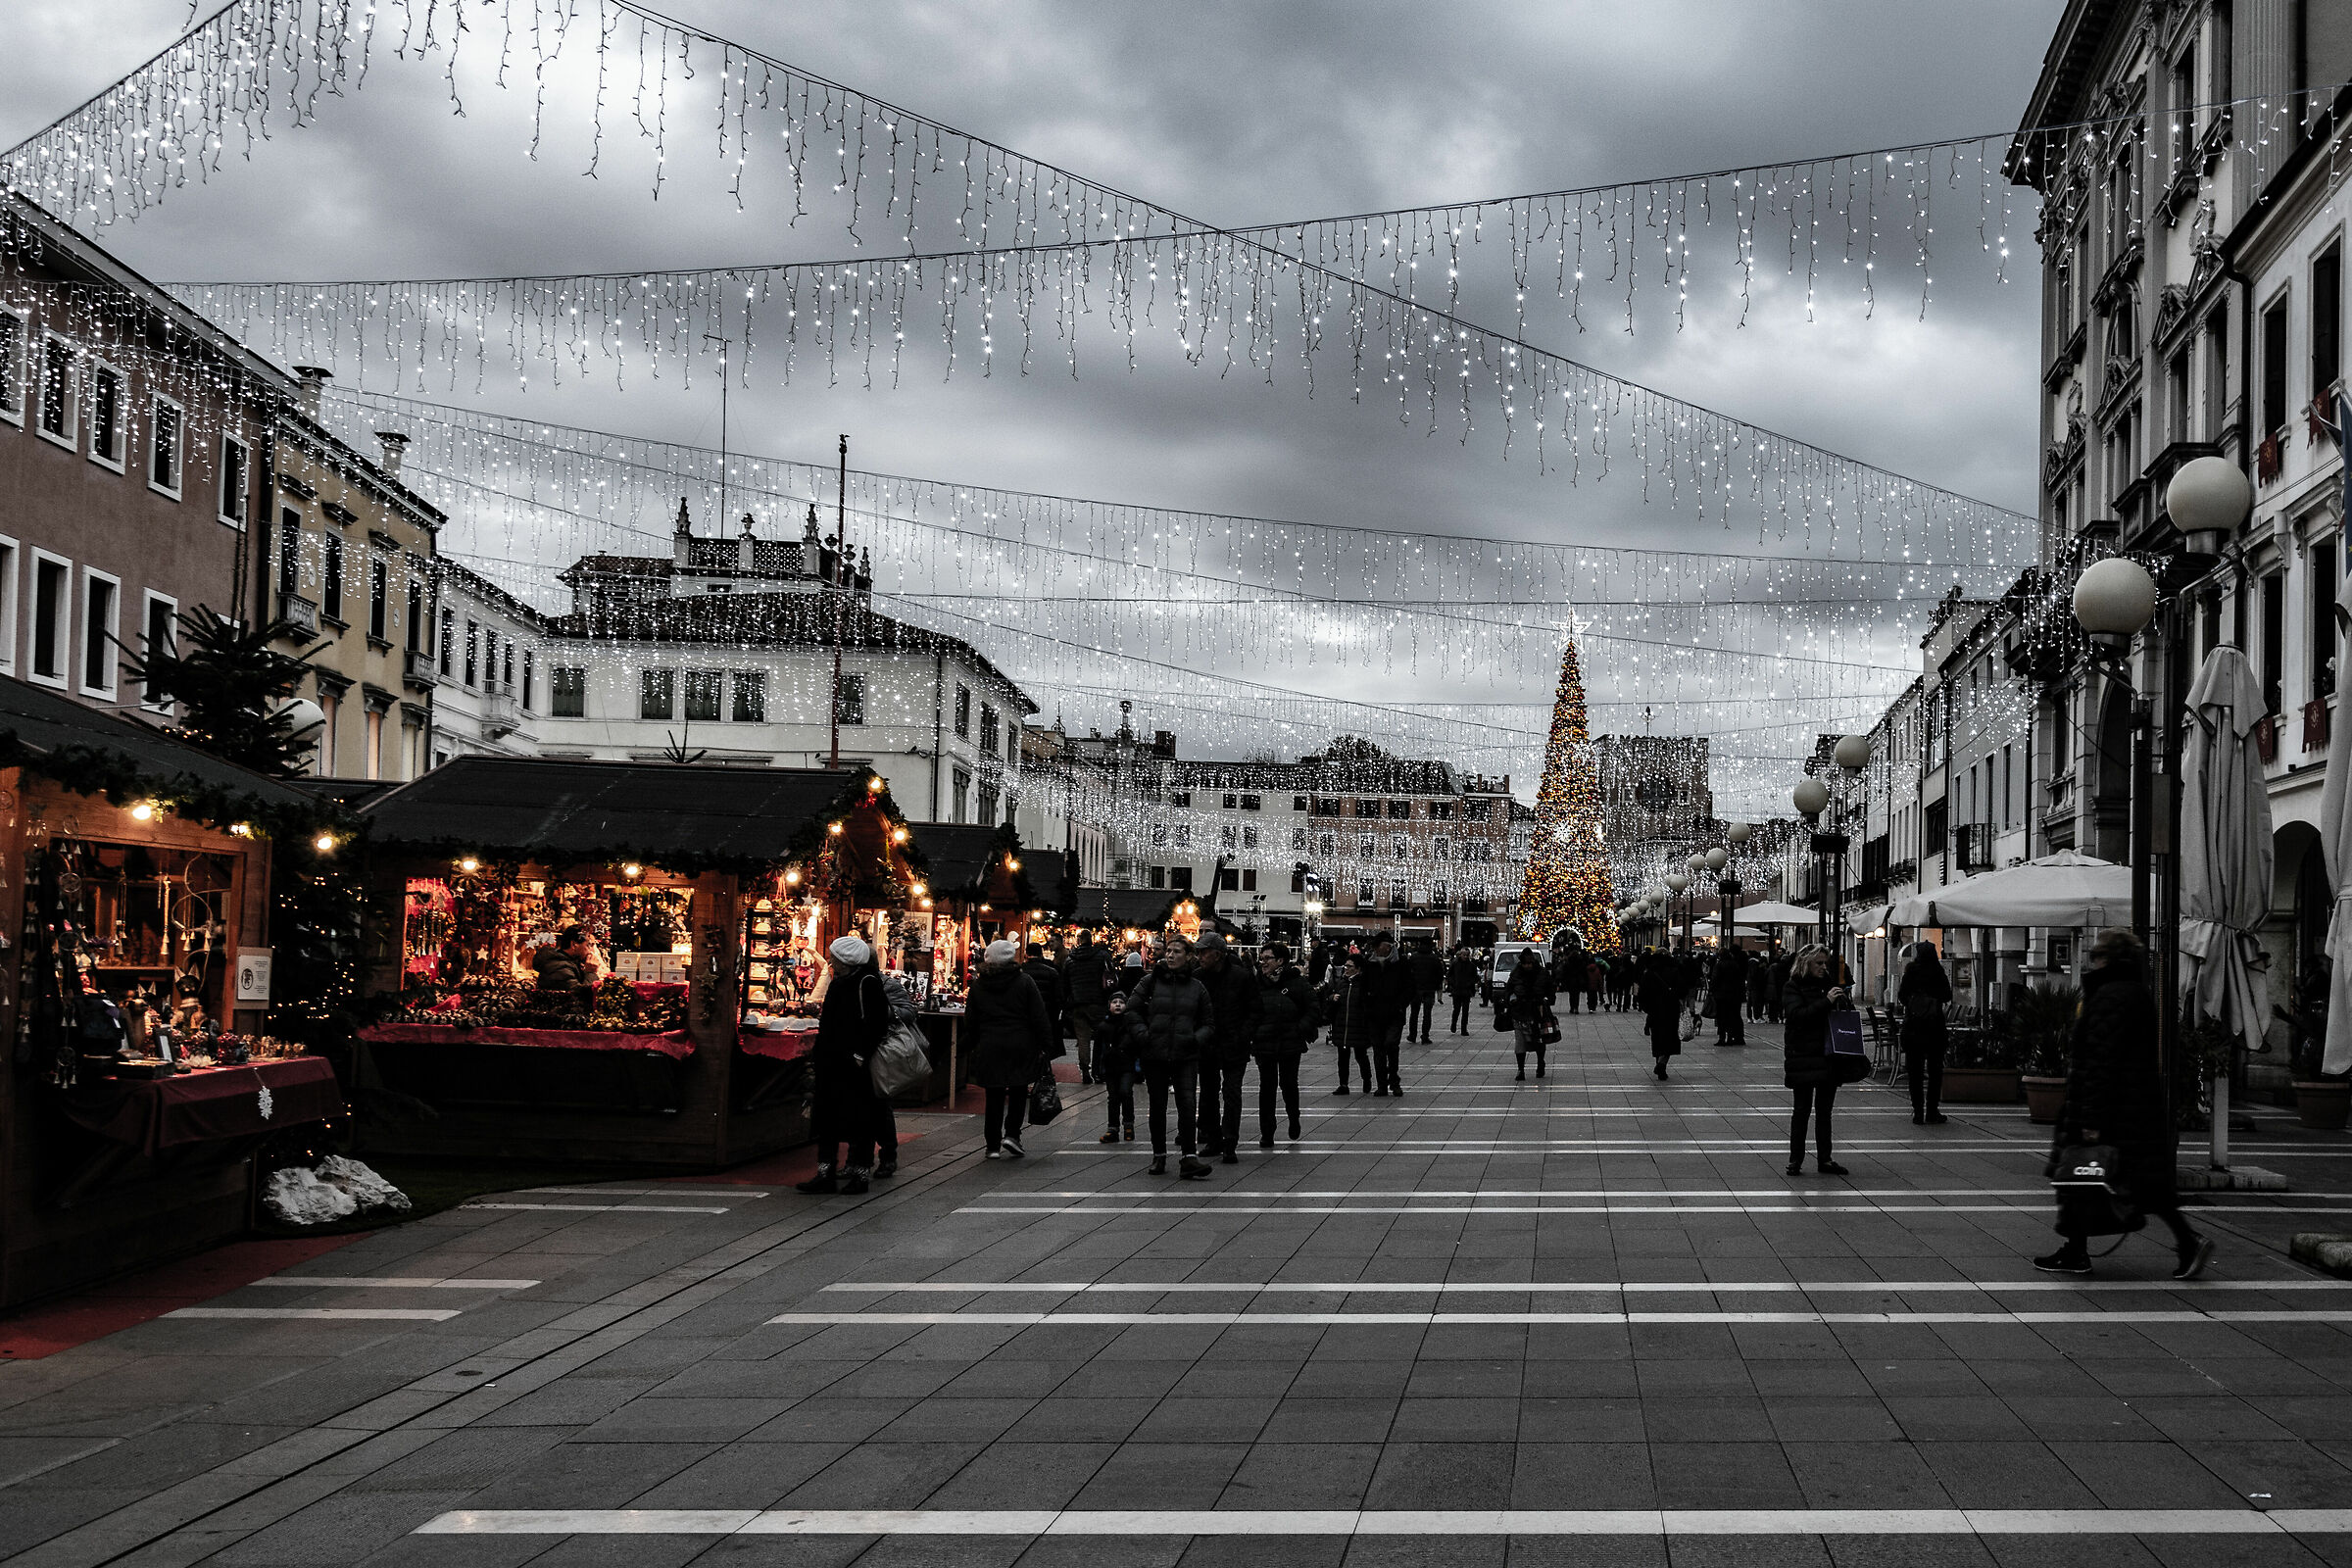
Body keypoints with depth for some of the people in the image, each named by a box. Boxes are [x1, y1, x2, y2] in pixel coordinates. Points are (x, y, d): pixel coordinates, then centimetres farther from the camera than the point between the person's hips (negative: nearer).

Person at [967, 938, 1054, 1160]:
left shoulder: (978, 985, 3)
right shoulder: (1024, 982, -5)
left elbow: (970, 1021, 8)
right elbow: (1040, 1018, -6)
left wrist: (969, 1049, 17)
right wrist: (1046, 1046, 0)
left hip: (989, 1048, 2)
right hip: (1021, 1047, -2)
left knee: (995, 1096, 8)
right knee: (1019, 1092, 13)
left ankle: (993, 1145, 9)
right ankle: (1012, 1134, 0)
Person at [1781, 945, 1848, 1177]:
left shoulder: (1828, 985, 13)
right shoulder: (1794, 987, -3)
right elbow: (1797, 1014, -19)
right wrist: (1826, 1001, -24)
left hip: (1828, 1057, 5)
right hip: (1804, 1057, -5)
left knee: (1824, 1110, 10)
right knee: (1802, 1109, -2)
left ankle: (1824, 1159, 15)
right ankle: (1795, 1160, 4)